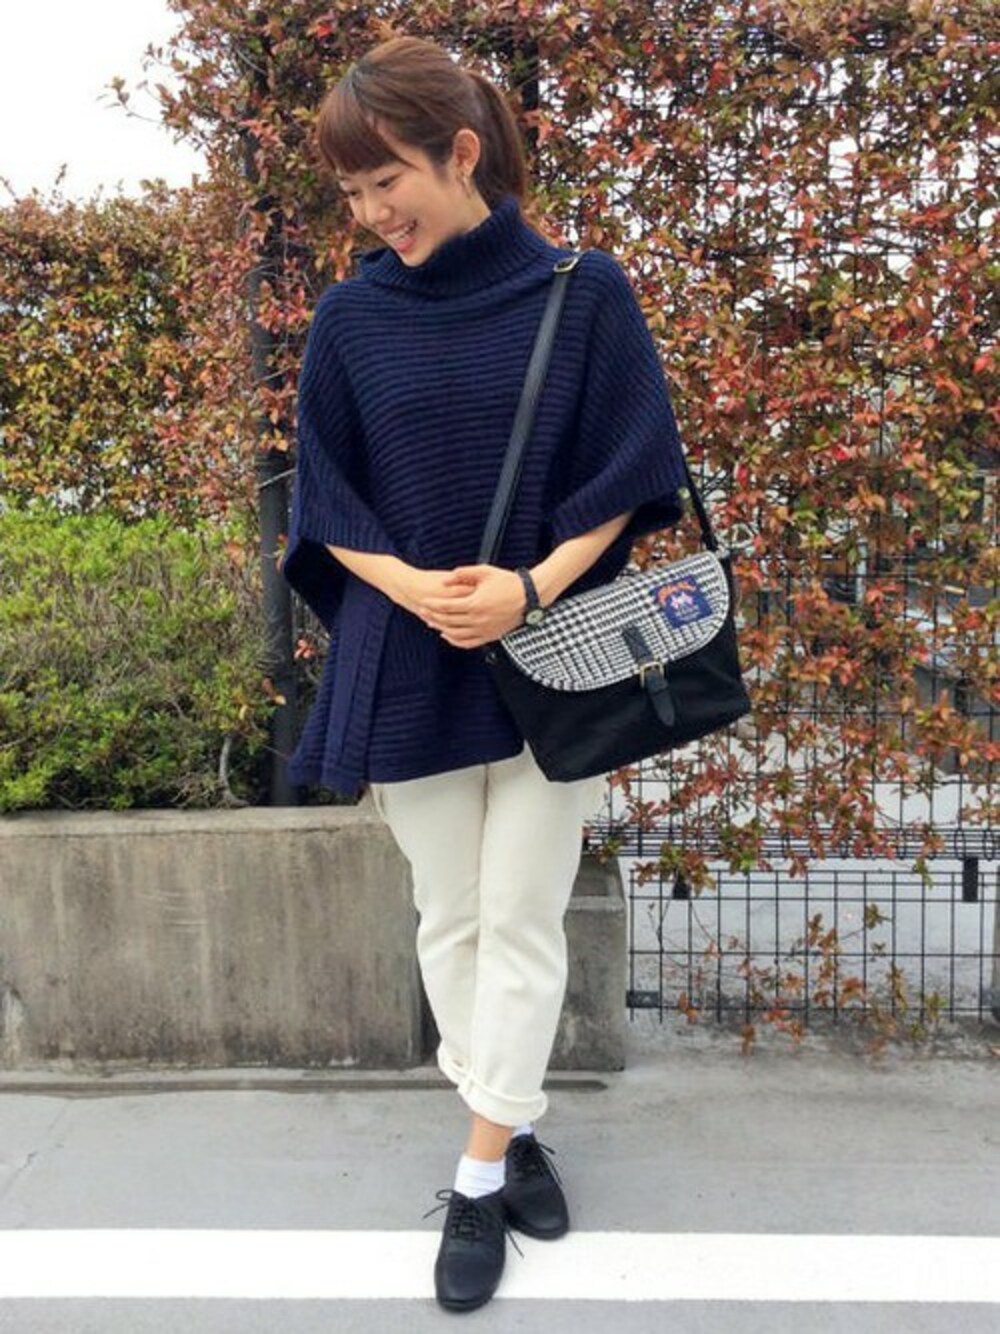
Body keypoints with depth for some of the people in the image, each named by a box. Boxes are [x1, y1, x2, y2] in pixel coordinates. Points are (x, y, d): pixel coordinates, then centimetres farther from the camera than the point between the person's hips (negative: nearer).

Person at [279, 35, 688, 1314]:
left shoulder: (584, 292, -5)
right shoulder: (350, 318, 0)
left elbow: (627, 480, -4)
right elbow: (326, 506, 2)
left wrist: (530, 587, -20)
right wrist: (414, 586, -17)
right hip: (407, 670, 2)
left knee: (521, 922, 4)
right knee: (449, 918, 12)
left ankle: (479, 1173, 20)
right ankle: (512, 1131, 33)